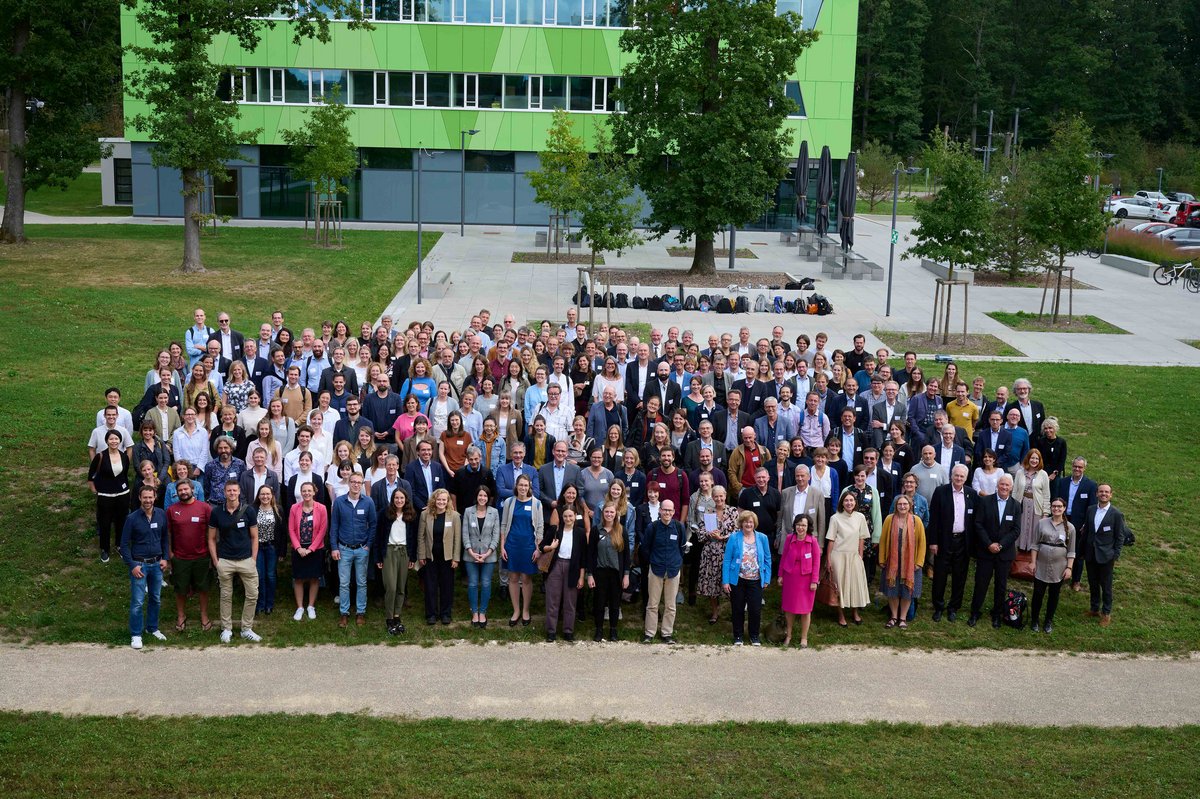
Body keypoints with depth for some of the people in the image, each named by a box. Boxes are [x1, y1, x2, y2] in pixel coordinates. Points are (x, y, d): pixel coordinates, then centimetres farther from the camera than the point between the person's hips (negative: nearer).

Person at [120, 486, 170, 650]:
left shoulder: (161, 515, -2)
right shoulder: (132, 518, -12)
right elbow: (124, 544, -7)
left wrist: (165, 558, 4)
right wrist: (132, 565, -12)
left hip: (157, 563, 4)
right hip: (139, 564, -4)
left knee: (155, 598, 14)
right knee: (137, 602, -3)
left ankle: (152, 628, 30)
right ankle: (136, 634, 7)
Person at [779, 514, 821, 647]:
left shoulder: (813, 541, -11)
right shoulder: (789, 538, -5)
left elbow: (816, 562, -6)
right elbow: (783, 557, 5)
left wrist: (814, 581, -7)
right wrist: (781, 575, 7)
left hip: (806, 578, -2)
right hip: (790, 577, 2)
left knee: (805, 609, 8)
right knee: (789, 608, 12)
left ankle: (804, 638, 21)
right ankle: (788, 635, 29)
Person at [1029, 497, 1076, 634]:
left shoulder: (1070, 527, -2)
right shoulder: (1042, 523, -2)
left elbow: (1071, 551, 1)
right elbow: (1035, 544, 1)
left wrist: (1069, 568, -5)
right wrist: (1033, 562, -3)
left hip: (1058, 568, 0)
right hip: (1041, 566, 0)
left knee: (1054, 595, 12)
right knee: (1038, 593, 5)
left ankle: (1049, 621, 27)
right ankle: (1035, 620, 22)